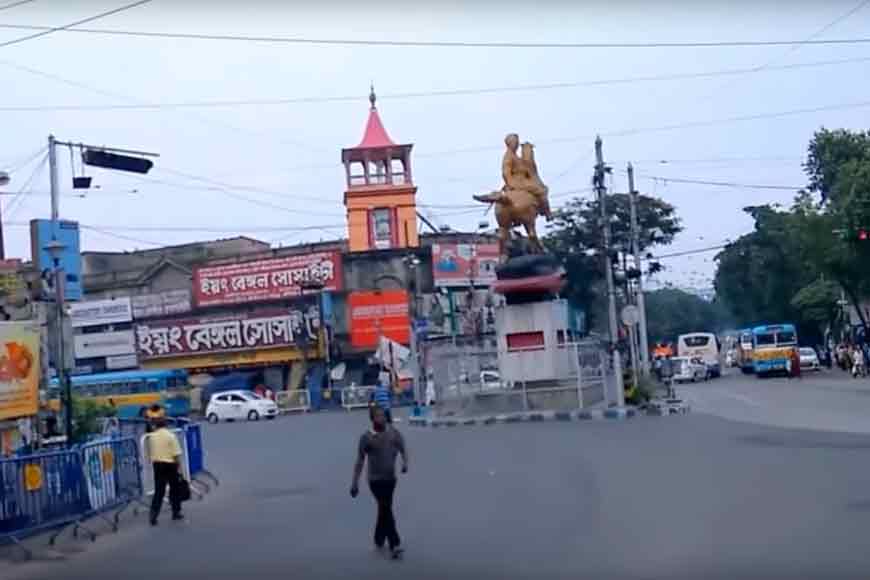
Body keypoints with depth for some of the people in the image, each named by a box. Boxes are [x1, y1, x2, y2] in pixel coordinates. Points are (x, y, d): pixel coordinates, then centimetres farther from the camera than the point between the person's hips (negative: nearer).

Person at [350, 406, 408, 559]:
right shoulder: (366, 438, -10)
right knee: (386, 510, -10)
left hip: (390, 478, 4)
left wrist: (405, 462, -21)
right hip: (375, 479, -4)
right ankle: (395, 545, -10)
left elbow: (403, 449, 2)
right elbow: (360, 461, -4)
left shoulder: (394, 432, -2)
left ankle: (379, 540, 33)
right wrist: (355, 483, -3)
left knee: (384, 509, 15)